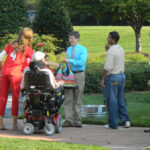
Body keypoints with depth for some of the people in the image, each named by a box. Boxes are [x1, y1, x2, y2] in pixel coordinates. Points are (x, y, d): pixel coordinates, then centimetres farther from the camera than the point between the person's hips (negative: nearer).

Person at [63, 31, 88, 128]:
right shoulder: (69, 49, 15)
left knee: (78, 99, -1)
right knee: (68, 98, 0)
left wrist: (70, 61, -24)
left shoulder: (83, 49, -3)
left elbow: (82, 62, -17)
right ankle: (69, 120, 1)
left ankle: (78, 121, 4)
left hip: (79, 75, -5)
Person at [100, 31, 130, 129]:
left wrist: (103, 79, -14)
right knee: (120, 100, 15)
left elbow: (108, 67, -20)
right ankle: (126, 120, 8)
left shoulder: (111, 51, -17)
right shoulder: (121, 49, 10)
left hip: (112, 77, -8)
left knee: (111, 101, -1)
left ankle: (113, 124, 3)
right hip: (122, 76, 8)